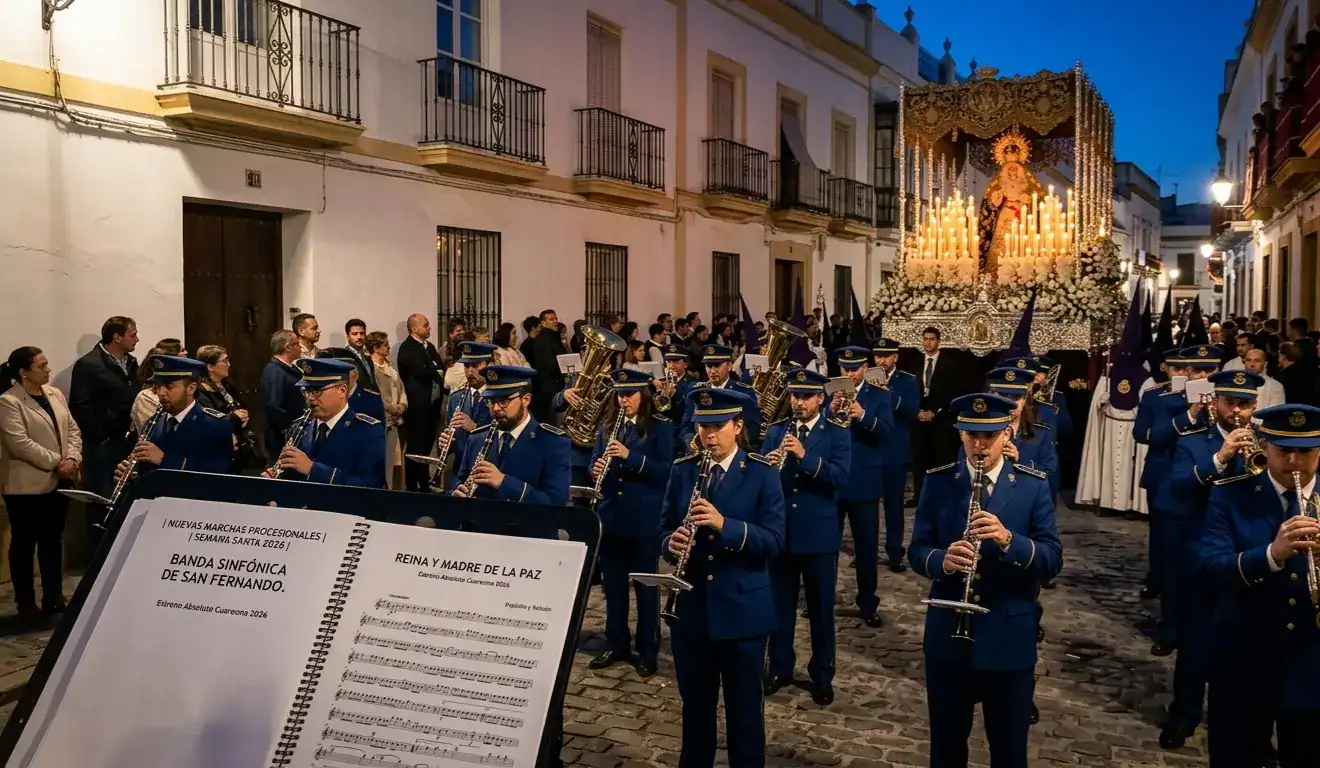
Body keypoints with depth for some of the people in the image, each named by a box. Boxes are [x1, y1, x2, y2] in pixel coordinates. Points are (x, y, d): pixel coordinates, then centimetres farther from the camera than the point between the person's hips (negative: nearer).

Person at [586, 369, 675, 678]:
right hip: (611, 515, 5)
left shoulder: (661, 427, -6)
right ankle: (616, 644, 26)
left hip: (645, 519, -5)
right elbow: (595, 461, 11)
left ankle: (647, 651, 16)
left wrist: (630, 456, -24)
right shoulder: (608, 425, 9)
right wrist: (597, 469, -12)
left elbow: (666, 470, -14)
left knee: (645, 586, 5)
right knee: (613, 584, 13)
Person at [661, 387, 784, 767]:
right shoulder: (682, 470, 4)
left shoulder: (762, 473, -7)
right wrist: (672, 544, -17)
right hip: (690, 608, 3)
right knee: (695, 705, 16)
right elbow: (666, 528, 6)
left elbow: (774, 540, -13)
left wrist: (726, 525, -28)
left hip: (742, 610, -3)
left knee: (744, 708, 10)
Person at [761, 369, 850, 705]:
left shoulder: (837, 434, -3)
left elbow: (841, 478, -17)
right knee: (780, 604, 12)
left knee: (821, 608, 8)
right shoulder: (775, 431, 6)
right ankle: (779, 668, 27)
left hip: (819, 534, -2)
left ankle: (822, 676, 21)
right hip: (780, 531, 3)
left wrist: (805, 456, -29)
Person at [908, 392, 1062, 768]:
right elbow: (917, 550, -2)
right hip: (947, 635, 1)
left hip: (1010, 637, -1)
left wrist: (1008, 540, -28)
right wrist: (942, 560, -25)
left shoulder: (1033, 486, -4)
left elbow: (1052, 559, -9)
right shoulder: (937, 482, -1)